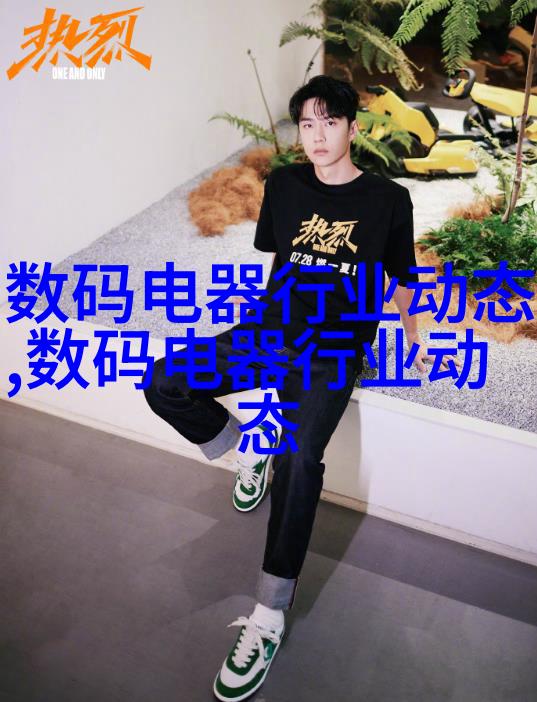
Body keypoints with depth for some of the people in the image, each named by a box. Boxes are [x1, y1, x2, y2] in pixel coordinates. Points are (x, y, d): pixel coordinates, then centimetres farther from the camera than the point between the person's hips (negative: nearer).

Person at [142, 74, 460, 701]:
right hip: (271, 328, 4)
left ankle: (268, 620, -19)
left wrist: (412, 335, 0)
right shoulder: (283, 184, 8)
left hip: (335, 346, -3)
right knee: (163, 385, -16)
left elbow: (401, 276, 12)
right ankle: (246, 447, 11)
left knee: (300, 455, -29)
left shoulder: (388, 198, 2)